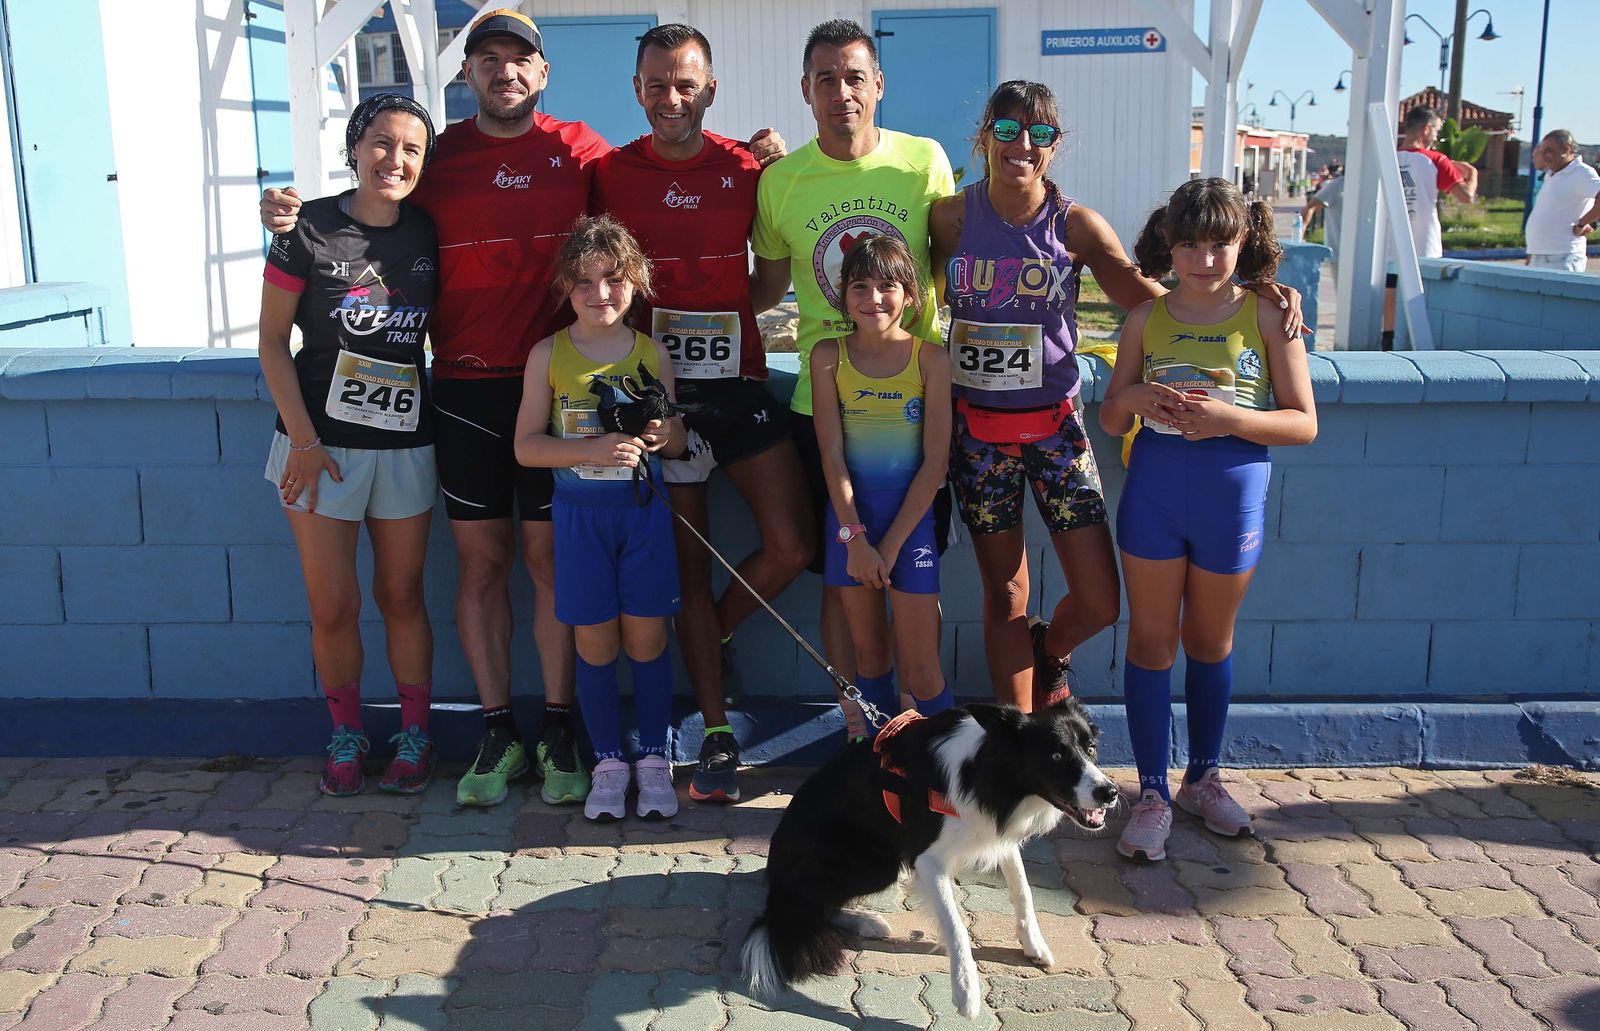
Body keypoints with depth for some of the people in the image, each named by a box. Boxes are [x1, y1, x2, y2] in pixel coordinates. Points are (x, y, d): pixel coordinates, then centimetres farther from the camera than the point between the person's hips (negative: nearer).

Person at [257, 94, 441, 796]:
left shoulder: (428, 233, 3)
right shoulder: (309, 229, -7)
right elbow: (273, 341, -4)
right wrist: (303, 439, -10)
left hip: (405, 442, 2)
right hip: (321, 443, -2)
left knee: (401, 597, 9)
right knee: (332, 608, 3)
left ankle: (414, 737, 23)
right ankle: (346, 738, 23)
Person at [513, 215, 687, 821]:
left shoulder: (651, 353, 3)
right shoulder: (549, 354, -1)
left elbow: (677, 437, 11)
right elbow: (527, 445, -5)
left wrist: (658, 437, -14)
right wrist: (595, 450, -19)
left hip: (643, 510, 1)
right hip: (580, 514, -1)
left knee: (646, 638, 4)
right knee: (595, 642, 4)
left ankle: (653, 759, 19)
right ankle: (608, 762, 19)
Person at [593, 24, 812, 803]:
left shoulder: (748, 169, 1)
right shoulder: (610, 174, 1)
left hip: (738, 381, 1)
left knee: (792, 546, -6)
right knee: (689, 567, 4)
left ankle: (714, 636, 25)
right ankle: (717, 735, 14)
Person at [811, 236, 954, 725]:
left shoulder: (930, 358, -6)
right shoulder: (829, 356, -2)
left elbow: (936, 461, -7)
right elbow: (831, 456, -5)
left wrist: (890, 545, -10)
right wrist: (855, 538, -12)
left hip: (910, 513, -1)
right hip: (850, 512, 2)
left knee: (920, 667, -3)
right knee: (869, 652, 11)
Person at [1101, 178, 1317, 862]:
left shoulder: (1267, 317, -4)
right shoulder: (1147, 319, 1)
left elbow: (1304, 423, -5)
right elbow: (1110, 420, 8)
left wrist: (1231, 418, -21)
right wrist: (1134, 399, -15)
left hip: (1233, 496, -1)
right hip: (1154, 489, 1)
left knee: (1209, 641, 14)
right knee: (1150, 639, 4)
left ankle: (1203, 778, 32)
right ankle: (1152, 792, 14)